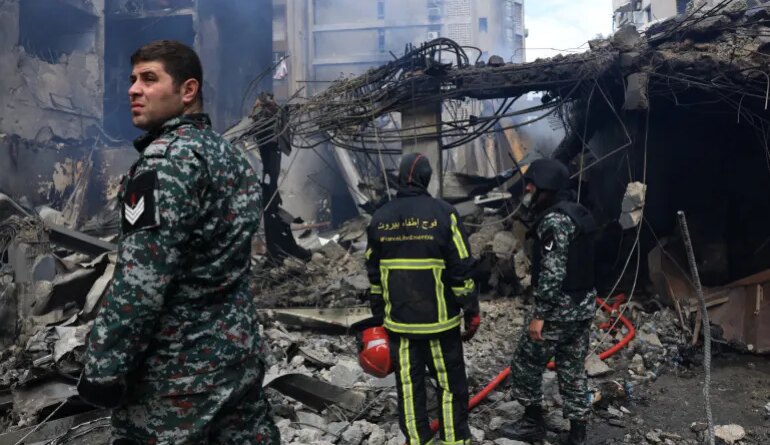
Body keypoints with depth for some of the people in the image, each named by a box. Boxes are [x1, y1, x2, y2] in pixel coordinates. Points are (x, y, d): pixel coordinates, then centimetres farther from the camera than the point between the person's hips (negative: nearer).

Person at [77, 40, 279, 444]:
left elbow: (141, 277, -23)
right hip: (238, 345, 8)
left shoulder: (168, 157, -16)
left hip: (178, 365, -8)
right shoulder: (227, 153, 11)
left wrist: (103, 368, -16)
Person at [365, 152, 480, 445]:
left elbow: (373, 275, 8)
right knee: (450, 383, 11)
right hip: (439, 320, -3)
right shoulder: (443, 214, -9)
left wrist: (380, 316, 18)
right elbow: (461, 270, -9)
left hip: (398, 321, 3)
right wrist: (471, 312, 1)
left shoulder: (379, 218, 3)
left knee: (408, 385, 12)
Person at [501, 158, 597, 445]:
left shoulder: (554, 219, -18)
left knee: (526, 365, 7)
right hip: (583, 304, 9)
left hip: (560, 308, -9)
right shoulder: (578, 214, 13)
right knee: (573, 371, 14)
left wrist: (539, 315, -20)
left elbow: (552, 273, -24)